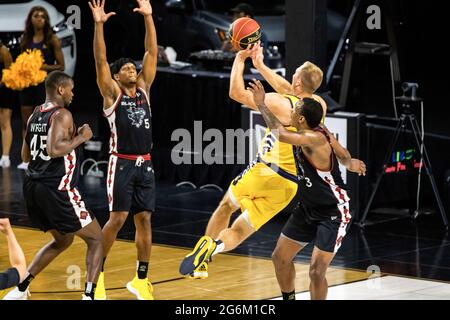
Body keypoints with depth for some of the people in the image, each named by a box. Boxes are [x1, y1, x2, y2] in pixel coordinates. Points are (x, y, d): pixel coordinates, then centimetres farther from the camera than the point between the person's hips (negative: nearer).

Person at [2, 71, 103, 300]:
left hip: (33, 187, 9)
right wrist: (80, 138, -11)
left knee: (63, 240, 26)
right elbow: (54, 149, -26)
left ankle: (20, 290, 20)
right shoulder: (62, 115, -11)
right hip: (57, 189, -9)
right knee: (96, 238, 4)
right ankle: (89, 295, -8)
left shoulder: (34, 116, 15)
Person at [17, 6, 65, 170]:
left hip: (45, 84, -5)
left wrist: (43, 66, -18)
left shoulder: (52, 39, -5)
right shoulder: (25, 39, 8)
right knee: (27, 124, 7)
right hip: (27, 83, 5)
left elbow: (61, 66, -5)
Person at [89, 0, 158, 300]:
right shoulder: (112, 93, -1)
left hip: (145, 164, 5)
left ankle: (141, 280, 11)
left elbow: (152, 53, 8)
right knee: (117, 219, -7)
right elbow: (100, 60, -12)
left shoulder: (144, 89, 12)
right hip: (122, 163, -5)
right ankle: (97, 272, 7)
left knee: (144, 220, 4)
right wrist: (99, 25, -21)